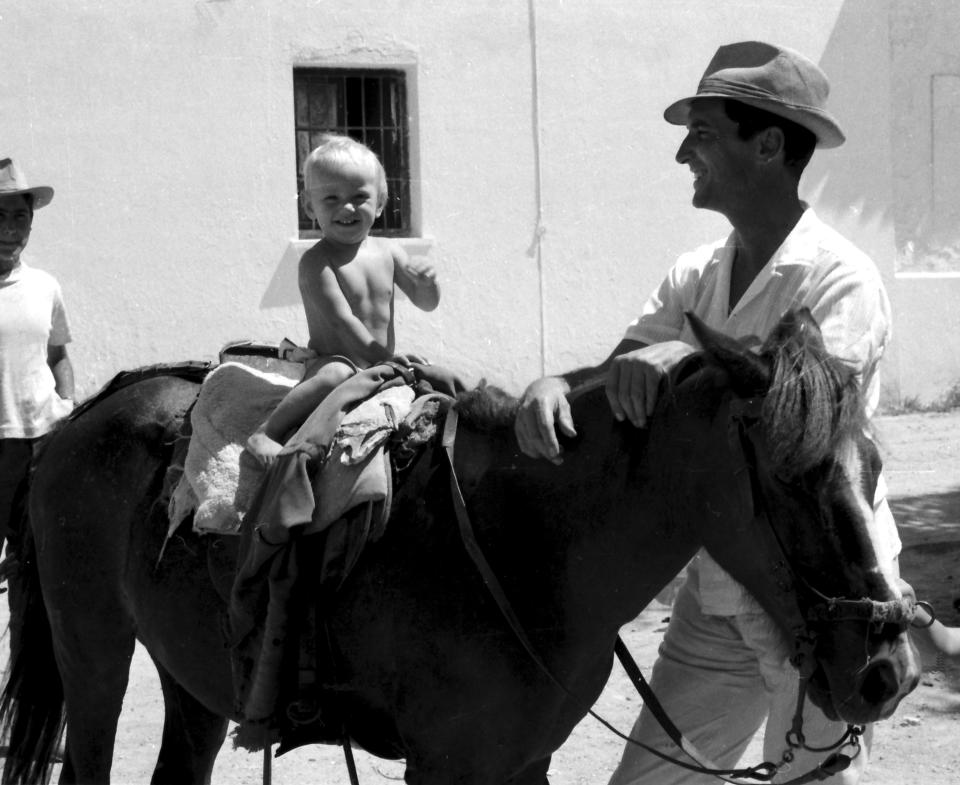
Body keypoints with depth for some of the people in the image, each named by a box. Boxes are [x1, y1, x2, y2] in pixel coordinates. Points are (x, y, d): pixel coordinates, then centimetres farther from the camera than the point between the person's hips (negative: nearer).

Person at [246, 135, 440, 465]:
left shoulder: (387, 251, 8)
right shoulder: (316, 262, -12)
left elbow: (427, 304, 11)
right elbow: (342, 322, -21)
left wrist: (426, 281, -13)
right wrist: (385, 363, -26)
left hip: (377, 370, 7)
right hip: (330, 361, -7)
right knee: (336, 375, -39)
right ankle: (265, 434, -32)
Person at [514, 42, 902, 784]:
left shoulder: (843, 279, -15)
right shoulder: (697, 276, 6)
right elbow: (618, 374, -2)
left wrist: (692, 359, -36)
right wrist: (554, 385, -23)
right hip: (716, 590, 7)